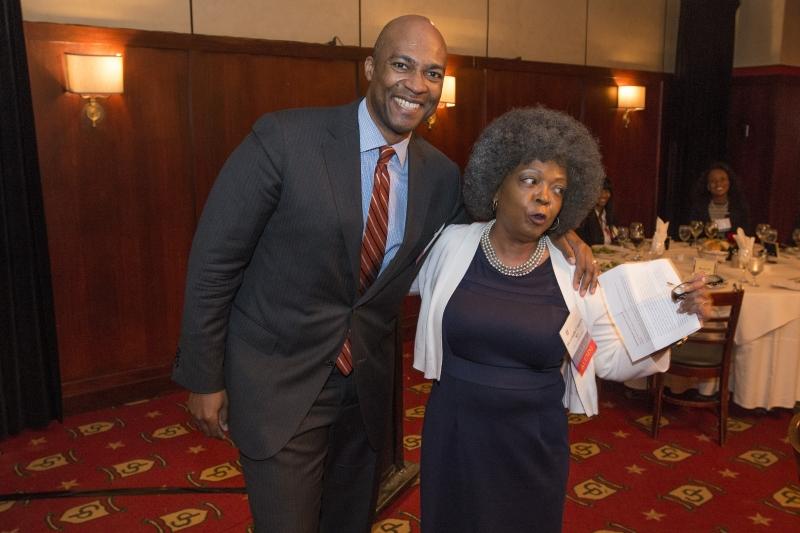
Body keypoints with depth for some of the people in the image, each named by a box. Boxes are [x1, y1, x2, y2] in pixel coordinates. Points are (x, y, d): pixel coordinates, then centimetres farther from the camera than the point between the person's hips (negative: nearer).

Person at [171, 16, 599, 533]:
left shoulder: (441, 175, -3)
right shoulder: (285, 138, -17)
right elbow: (214, 261, -12)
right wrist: (204, 378, -7)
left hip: (367, 385, 5)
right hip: (278, 382, -4)